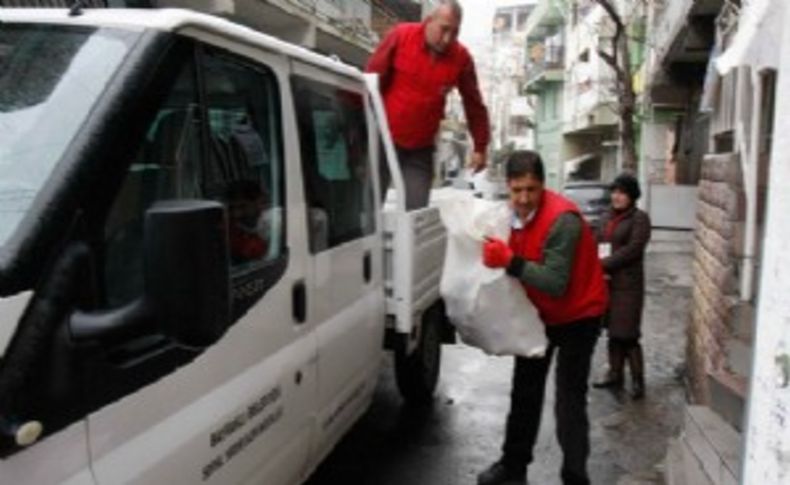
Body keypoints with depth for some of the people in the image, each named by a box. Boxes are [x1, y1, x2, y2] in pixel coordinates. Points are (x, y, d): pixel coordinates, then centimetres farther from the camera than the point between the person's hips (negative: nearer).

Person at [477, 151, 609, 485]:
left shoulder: (562, 219, -30)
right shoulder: (516, 213, -5)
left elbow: (556, 283, -35)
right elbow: (521, 262, 1)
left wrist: (510, 262, -44)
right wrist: (499, 256, -18)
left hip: (577, 316, -7)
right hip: (539, 314, 8)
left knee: (569, 402, -7)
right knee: (525, 391, 16)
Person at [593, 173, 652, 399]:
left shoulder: (640, 218, -6)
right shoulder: (607, 217, 14)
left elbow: (633, 249, -15)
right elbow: (597, 244, 13)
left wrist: (604, 264, -17)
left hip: (627, 284, -6)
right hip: (605, 282, 6)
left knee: (627, 334, -4)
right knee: (612, 332, 13)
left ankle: (638, 380, 7)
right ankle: (615, 374, 24)